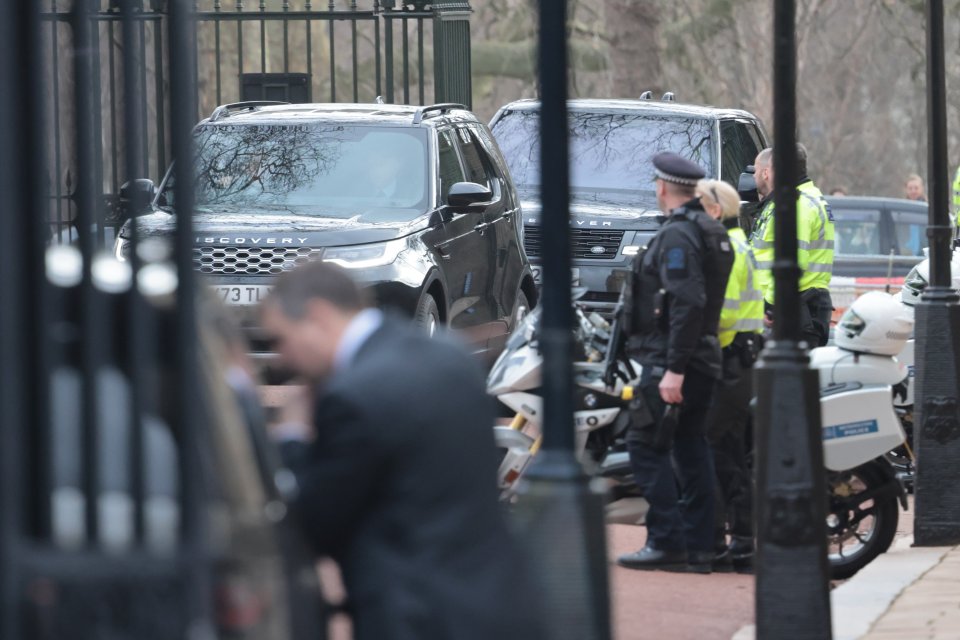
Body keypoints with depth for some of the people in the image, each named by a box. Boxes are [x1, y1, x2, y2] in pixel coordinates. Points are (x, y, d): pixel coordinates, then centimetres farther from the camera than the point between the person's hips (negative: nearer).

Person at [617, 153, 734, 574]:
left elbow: (688, 303, -23)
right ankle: (698, 547, 10)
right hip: (704, 358, 10)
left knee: (646, 445, -7)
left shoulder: (677, 235, -14)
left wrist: (674, 369, -26)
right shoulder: (712, 231, 17)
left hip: (670, 360, -10)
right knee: (690, 446, 10)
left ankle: (666, 542, -11)